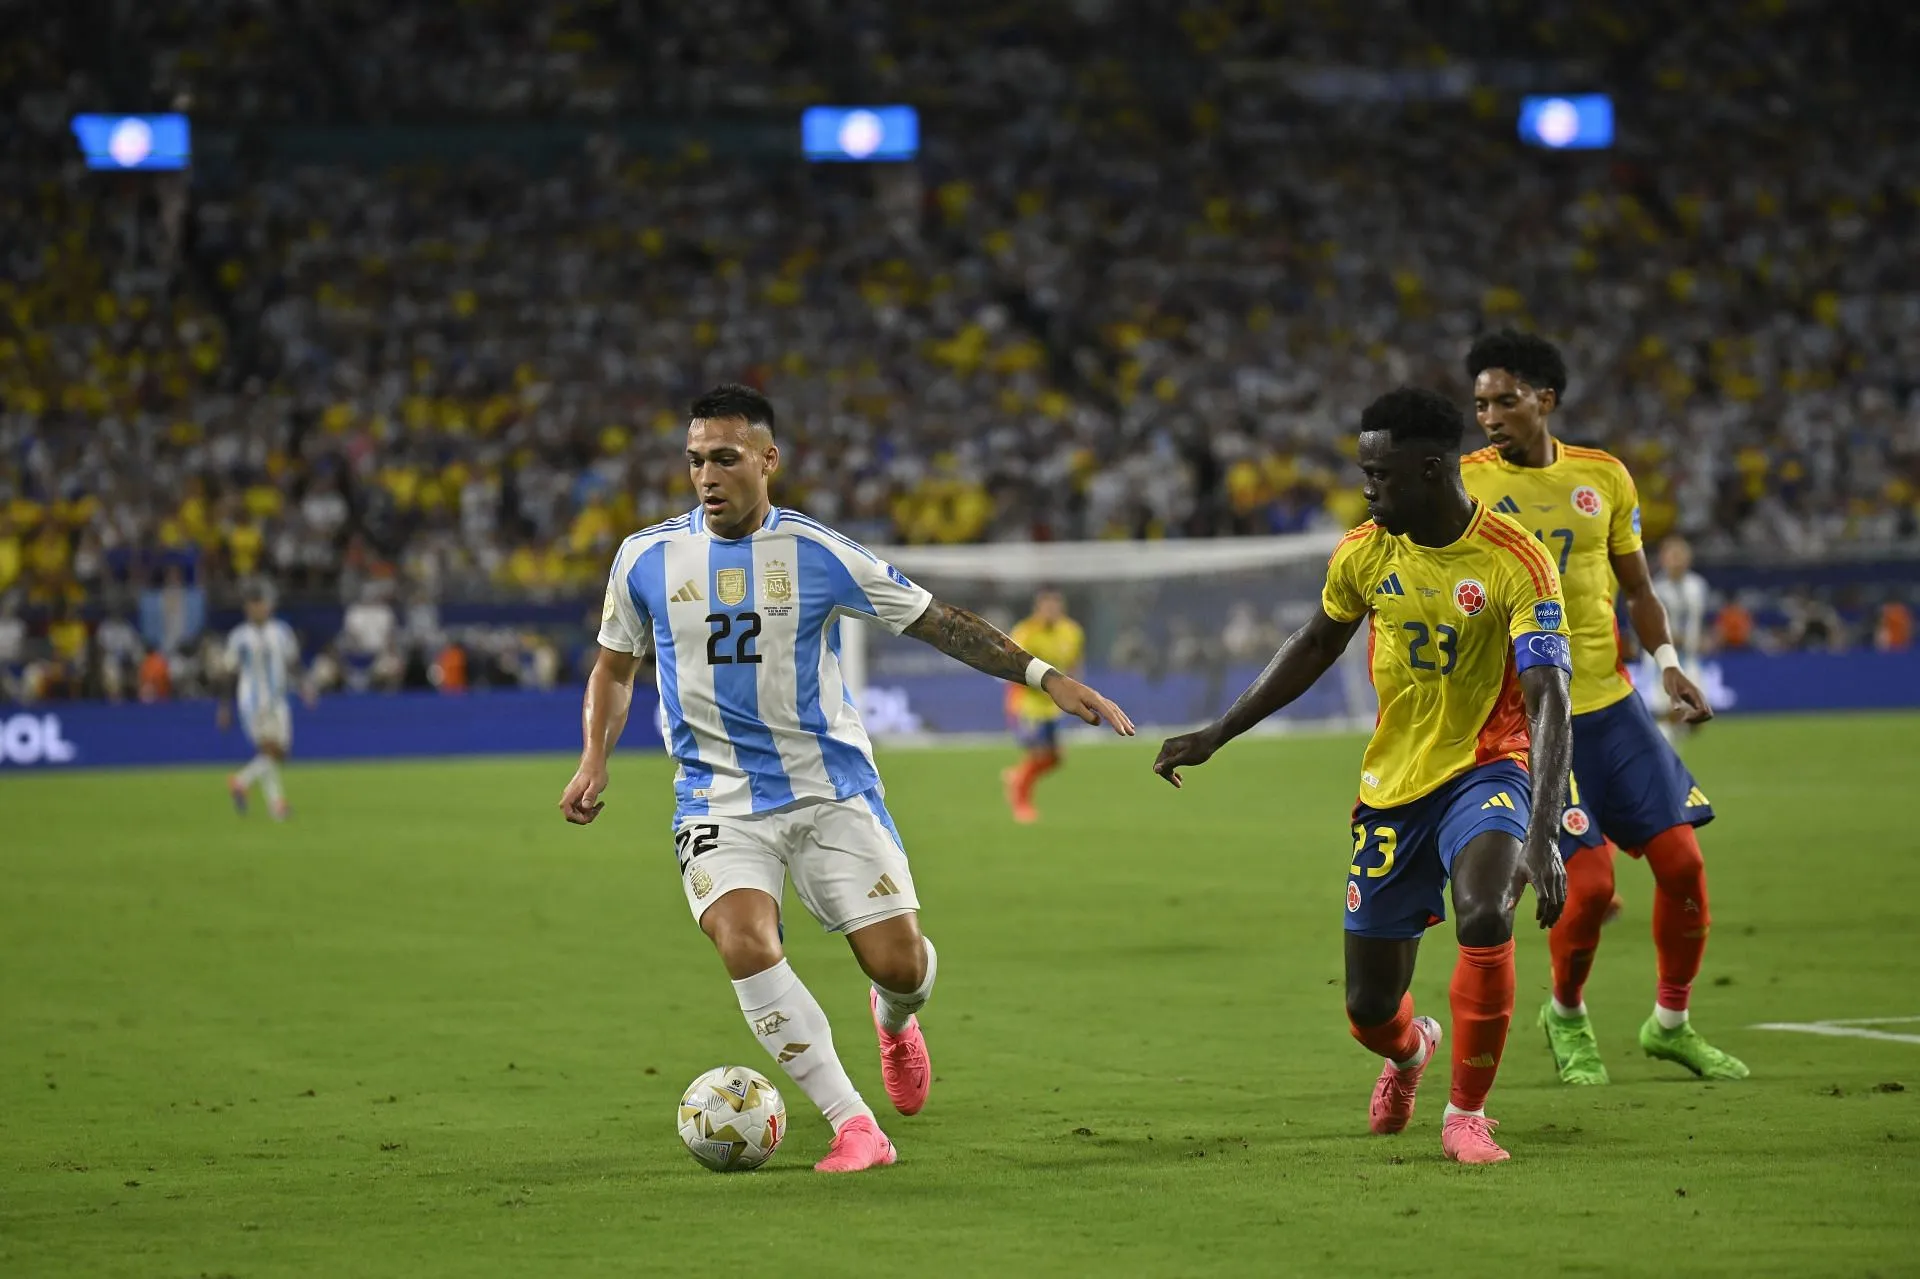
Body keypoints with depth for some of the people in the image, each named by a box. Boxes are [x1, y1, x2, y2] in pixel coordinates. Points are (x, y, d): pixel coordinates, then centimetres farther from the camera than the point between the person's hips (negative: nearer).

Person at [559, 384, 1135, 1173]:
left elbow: (938, 623, 0)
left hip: (832, 789, 0)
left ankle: (893, 1019, 35)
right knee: (745, 944, -26)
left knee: (898, 963, -6)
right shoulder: (646, 559, 1)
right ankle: (854, 1127, -19)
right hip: (719, 800, 0)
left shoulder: (816, 554, -5)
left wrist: (1045, 677, -6)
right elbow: (614, 667, 15)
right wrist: (594, 760, 0)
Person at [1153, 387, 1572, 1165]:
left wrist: (1542, 840, -37)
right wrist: (1217, 735, 15)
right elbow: (1318, 644, 16)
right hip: (1392, 785, 4)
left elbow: (1550, 707, -26)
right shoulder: (1366, 553, -4)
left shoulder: (1515, 563, -19)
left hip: (1485, 768, -4)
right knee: (1369, 1009, 4)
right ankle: (1410, 1050, 46)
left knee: (1483, 918, -34)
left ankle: (1467, 1113, -11)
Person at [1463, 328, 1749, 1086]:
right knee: (1590, 882, -13)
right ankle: (1565, 1016, 16)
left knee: (1682, 861, 0)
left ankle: (1670, 1023, 21)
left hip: (1610, 702, 4)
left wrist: (1667, 661, 0)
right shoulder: (1464, 484, -6)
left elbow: (1636, 586, 14)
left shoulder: (1604, 477, 5)